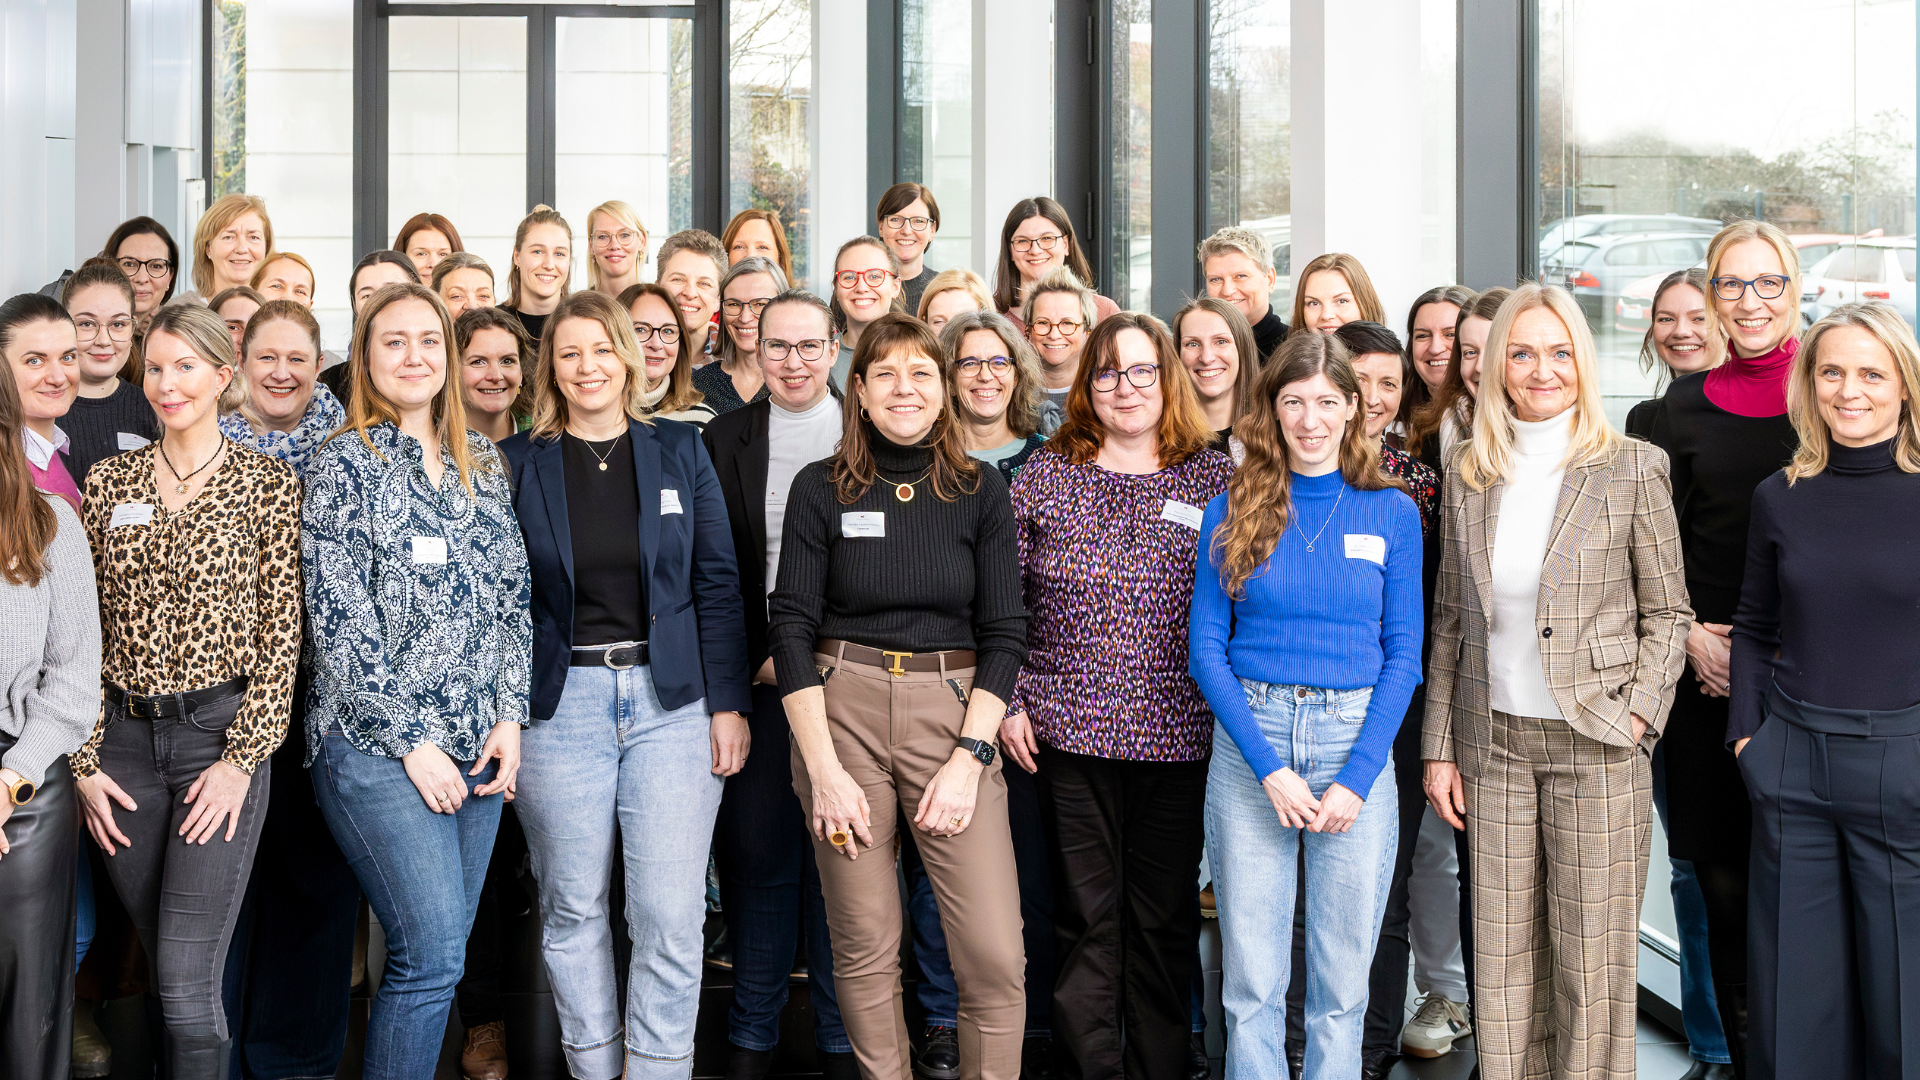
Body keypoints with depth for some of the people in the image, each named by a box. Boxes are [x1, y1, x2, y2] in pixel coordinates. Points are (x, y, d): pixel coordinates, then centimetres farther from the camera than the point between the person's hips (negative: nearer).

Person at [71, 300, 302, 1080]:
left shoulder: (269, 483, -1)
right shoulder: (108, 482, 8)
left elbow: (281, 634, -4)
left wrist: (241, 759, -10)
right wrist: (85, 760, 1)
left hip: (222, 736, -3)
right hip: (124, 737, 4)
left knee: (186, 978, -9)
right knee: (164, 966, 11)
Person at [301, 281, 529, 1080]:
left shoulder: (482, 463, 13)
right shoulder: (344, 463, -3)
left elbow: (513, 594, 13)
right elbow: (338, 616, -9)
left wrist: (510, 715, 1)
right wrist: (410, 739, -12)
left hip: (477, 744, 5)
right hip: (377, 745, -5)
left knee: (439, 951, 7)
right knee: (432, 955, -11)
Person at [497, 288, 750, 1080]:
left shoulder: (680, 452, 7)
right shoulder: (518, 464, 4)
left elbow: (717, 582, 6)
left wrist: (728, 703, 0)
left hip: (671, 701, 0)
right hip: (560, 703, 0)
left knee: (670, 915, -4)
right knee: (572, 910, 7)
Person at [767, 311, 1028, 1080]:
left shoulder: (981, 492, 5)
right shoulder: (821, 489, 3)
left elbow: (1004, 634, 3)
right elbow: (791, 627, -1)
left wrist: (969, 757, -7)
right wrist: (825, 769, -8)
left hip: (953, 710, 1)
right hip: (840, 710, 0)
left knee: (995, 952, -6)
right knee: (865, 946, 4)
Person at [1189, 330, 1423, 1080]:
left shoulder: (1392, 514, 5)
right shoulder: (1232, 511, 4)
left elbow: (1403, 653, 3)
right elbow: (1205, 649, 1)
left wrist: (1359, 775, -8)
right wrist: (1270, 767, -9)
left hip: (1358, 742, 0)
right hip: (1250, 743, 0)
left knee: (1343, 977, 6)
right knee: (1251, 977, 4)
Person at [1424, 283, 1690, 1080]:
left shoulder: (1632, 468, -2)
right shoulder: (1469, 472, 7)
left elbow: (1667, 610, 2)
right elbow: (1451, 617, 11)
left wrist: (1638, 716, -10)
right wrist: (1439, 746, 7)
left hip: (1597, 744, -3)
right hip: (1494, 741, 3)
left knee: (1592, 961, 2)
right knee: (1502, 957, 8)